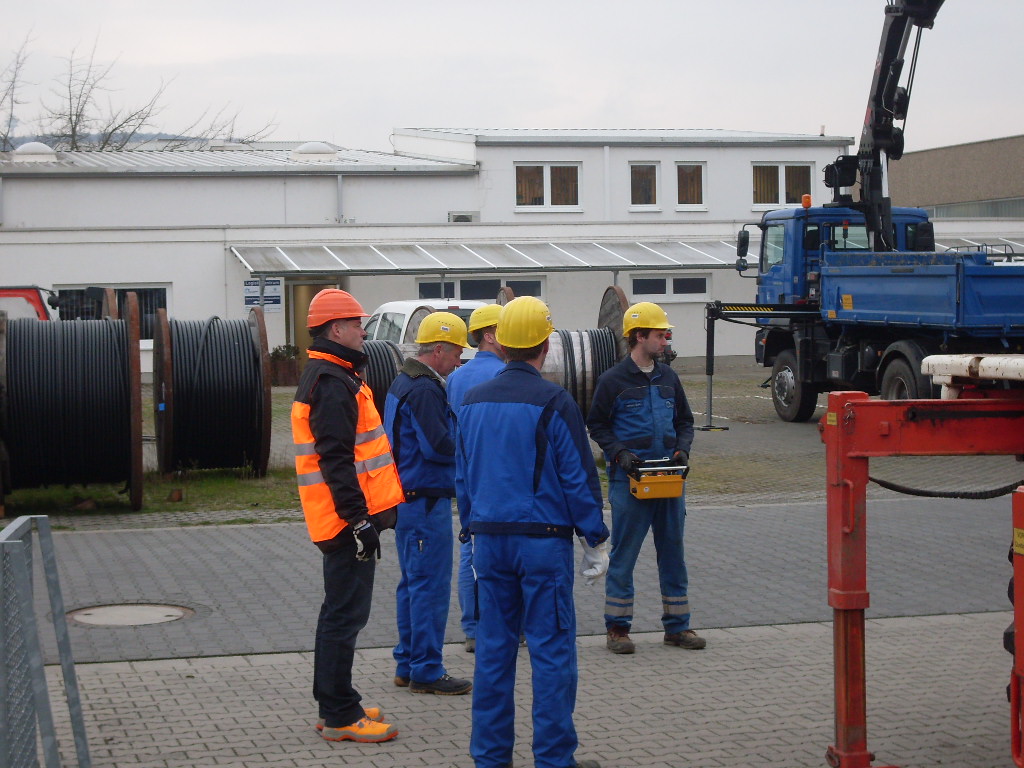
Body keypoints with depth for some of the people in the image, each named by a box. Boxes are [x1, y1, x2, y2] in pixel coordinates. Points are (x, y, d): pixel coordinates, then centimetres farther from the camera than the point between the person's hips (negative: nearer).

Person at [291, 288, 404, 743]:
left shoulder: (334, 377, 18)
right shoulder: (332, 382, -17)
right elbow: (335, 458, -23)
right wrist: (358, 517, -25)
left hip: (348, 518, 11)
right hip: (347, 517, -11)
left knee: (341, 611, 17)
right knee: (345, 614, -6)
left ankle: (335, 704, 27)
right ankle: (339, 717, -2)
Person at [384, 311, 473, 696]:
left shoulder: (403, 382, 15)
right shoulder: (424, 389, -18)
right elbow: (438, 445, -23)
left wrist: (459, 433, 7)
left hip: (408, 500, 11)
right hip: (426, 500, -11)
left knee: (413, 584, 16)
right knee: (431, 585, -5)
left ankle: (407, 664, 23)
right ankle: (426, 671, 0)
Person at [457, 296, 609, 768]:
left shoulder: (473, 402, 7)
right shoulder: (554, 403, -11)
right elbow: (579, 478, -8)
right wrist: (596, 540, 0)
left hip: (490, 538, 6)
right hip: (543, 538, -5)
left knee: (493, 647, 10)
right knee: (552, 649, 0)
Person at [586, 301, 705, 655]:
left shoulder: (668, 377, 11)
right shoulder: (613, 380, -4)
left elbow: (685, 421, 19)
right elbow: (597, 425, 0)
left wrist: (682, 450, 1)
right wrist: (619, 453, -14)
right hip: (629, 479, -5)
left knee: (673, 552, 10)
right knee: (623, 555, 0)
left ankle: (677, 625, 18)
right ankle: (617, 627, 8)